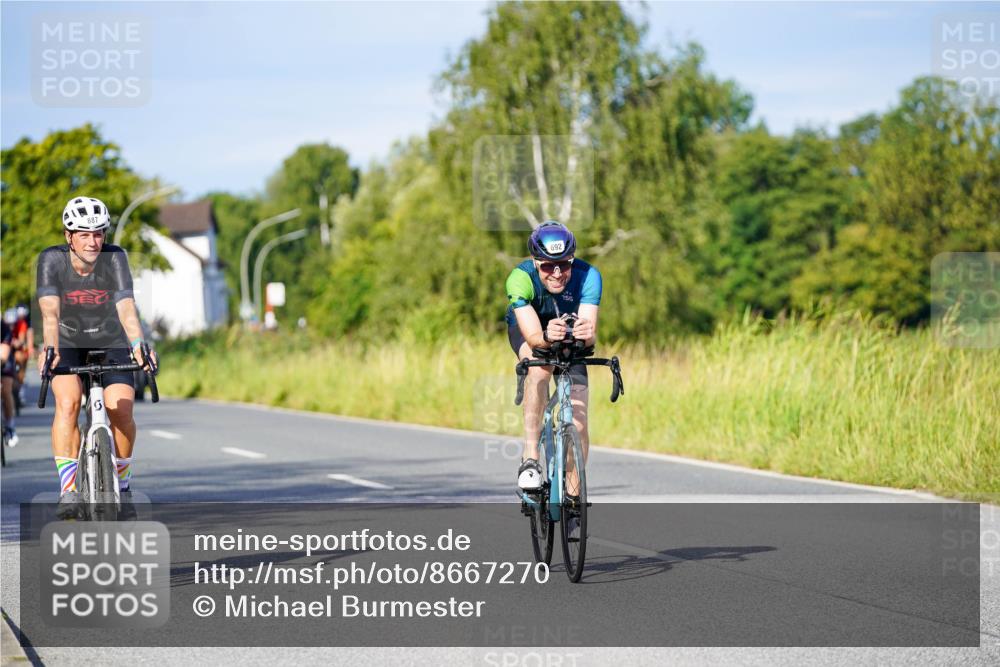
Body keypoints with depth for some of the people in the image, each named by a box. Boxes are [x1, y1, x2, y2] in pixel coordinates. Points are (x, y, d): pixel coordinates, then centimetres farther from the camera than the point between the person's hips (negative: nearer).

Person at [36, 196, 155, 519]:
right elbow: (50, 311, -35)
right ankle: (68, 488, -18)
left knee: (121, 410, -19)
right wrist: (50, 350, -53)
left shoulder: (114, 258, -22)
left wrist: (138, 345, -52)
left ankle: (122, 482, 6)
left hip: (109, 342, 0)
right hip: (67, 343, 0)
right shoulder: (52, 259, -22)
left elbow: (126, 307, -35)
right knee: (68, 403, -26)